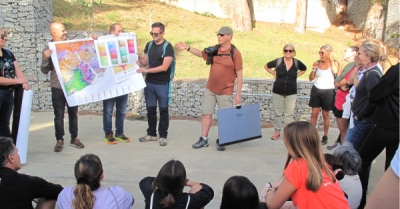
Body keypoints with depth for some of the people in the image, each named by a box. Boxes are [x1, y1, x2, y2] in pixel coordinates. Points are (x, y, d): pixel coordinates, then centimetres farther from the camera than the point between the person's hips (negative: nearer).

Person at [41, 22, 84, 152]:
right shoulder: (48, 49, -3)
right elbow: (45, 70, -3)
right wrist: (45, 58, -21)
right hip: (57, 89, -2)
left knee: (73, 114, 11)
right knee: (59, 116, 5)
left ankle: (74, 138, 22)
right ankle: (59, 140, 14)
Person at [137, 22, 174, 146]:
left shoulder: (167, 47, -9)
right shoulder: (149, 45, 9)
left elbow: (164, 67, -17)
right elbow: (144, 62, 12)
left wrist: (146, 70, -20)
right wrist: (138, 58, -9)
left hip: (162, 84, -5)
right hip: (149, 82, 5)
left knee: (163, 110, 4)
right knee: (150, 109, 11)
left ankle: (163, 136, 12)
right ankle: (151, 134, 22)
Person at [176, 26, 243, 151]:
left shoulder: (235, 53, -11)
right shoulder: (213, 50, 2)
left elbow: (239, 74, -10)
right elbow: (201, 53, 22)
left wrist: (238, 94, -12)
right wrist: (187, 48, 6)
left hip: (225, 92, -4)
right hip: (210, 89, 5)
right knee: (206, 114, 8)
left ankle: (221, 141, 21)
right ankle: (204, 139, 20)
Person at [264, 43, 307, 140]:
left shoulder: (297, 63, -3)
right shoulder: (278, 61, -7)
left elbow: (304, 69, 19)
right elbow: (266, 66, 9)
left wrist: (296, 75, 5)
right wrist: (274, 74, 1)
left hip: (291, 93, 0)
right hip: (278, 91, 0)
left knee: (289, 114, 5)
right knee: (277, 113, 7)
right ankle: (277, 131, 19)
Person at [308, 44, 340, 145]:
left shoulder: (334, 63, -3)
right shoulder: (317, 63, 4)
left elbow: (335, 71, -24)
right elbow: (311, 78, 6)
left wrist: (331, 60, -16)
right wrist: (314, 69, -10)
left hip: (328, 91, -3)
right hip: (316, 90, 3)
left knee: (325, 115, 6)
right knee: (314, 114, 3)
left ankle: (325, 136, 17)